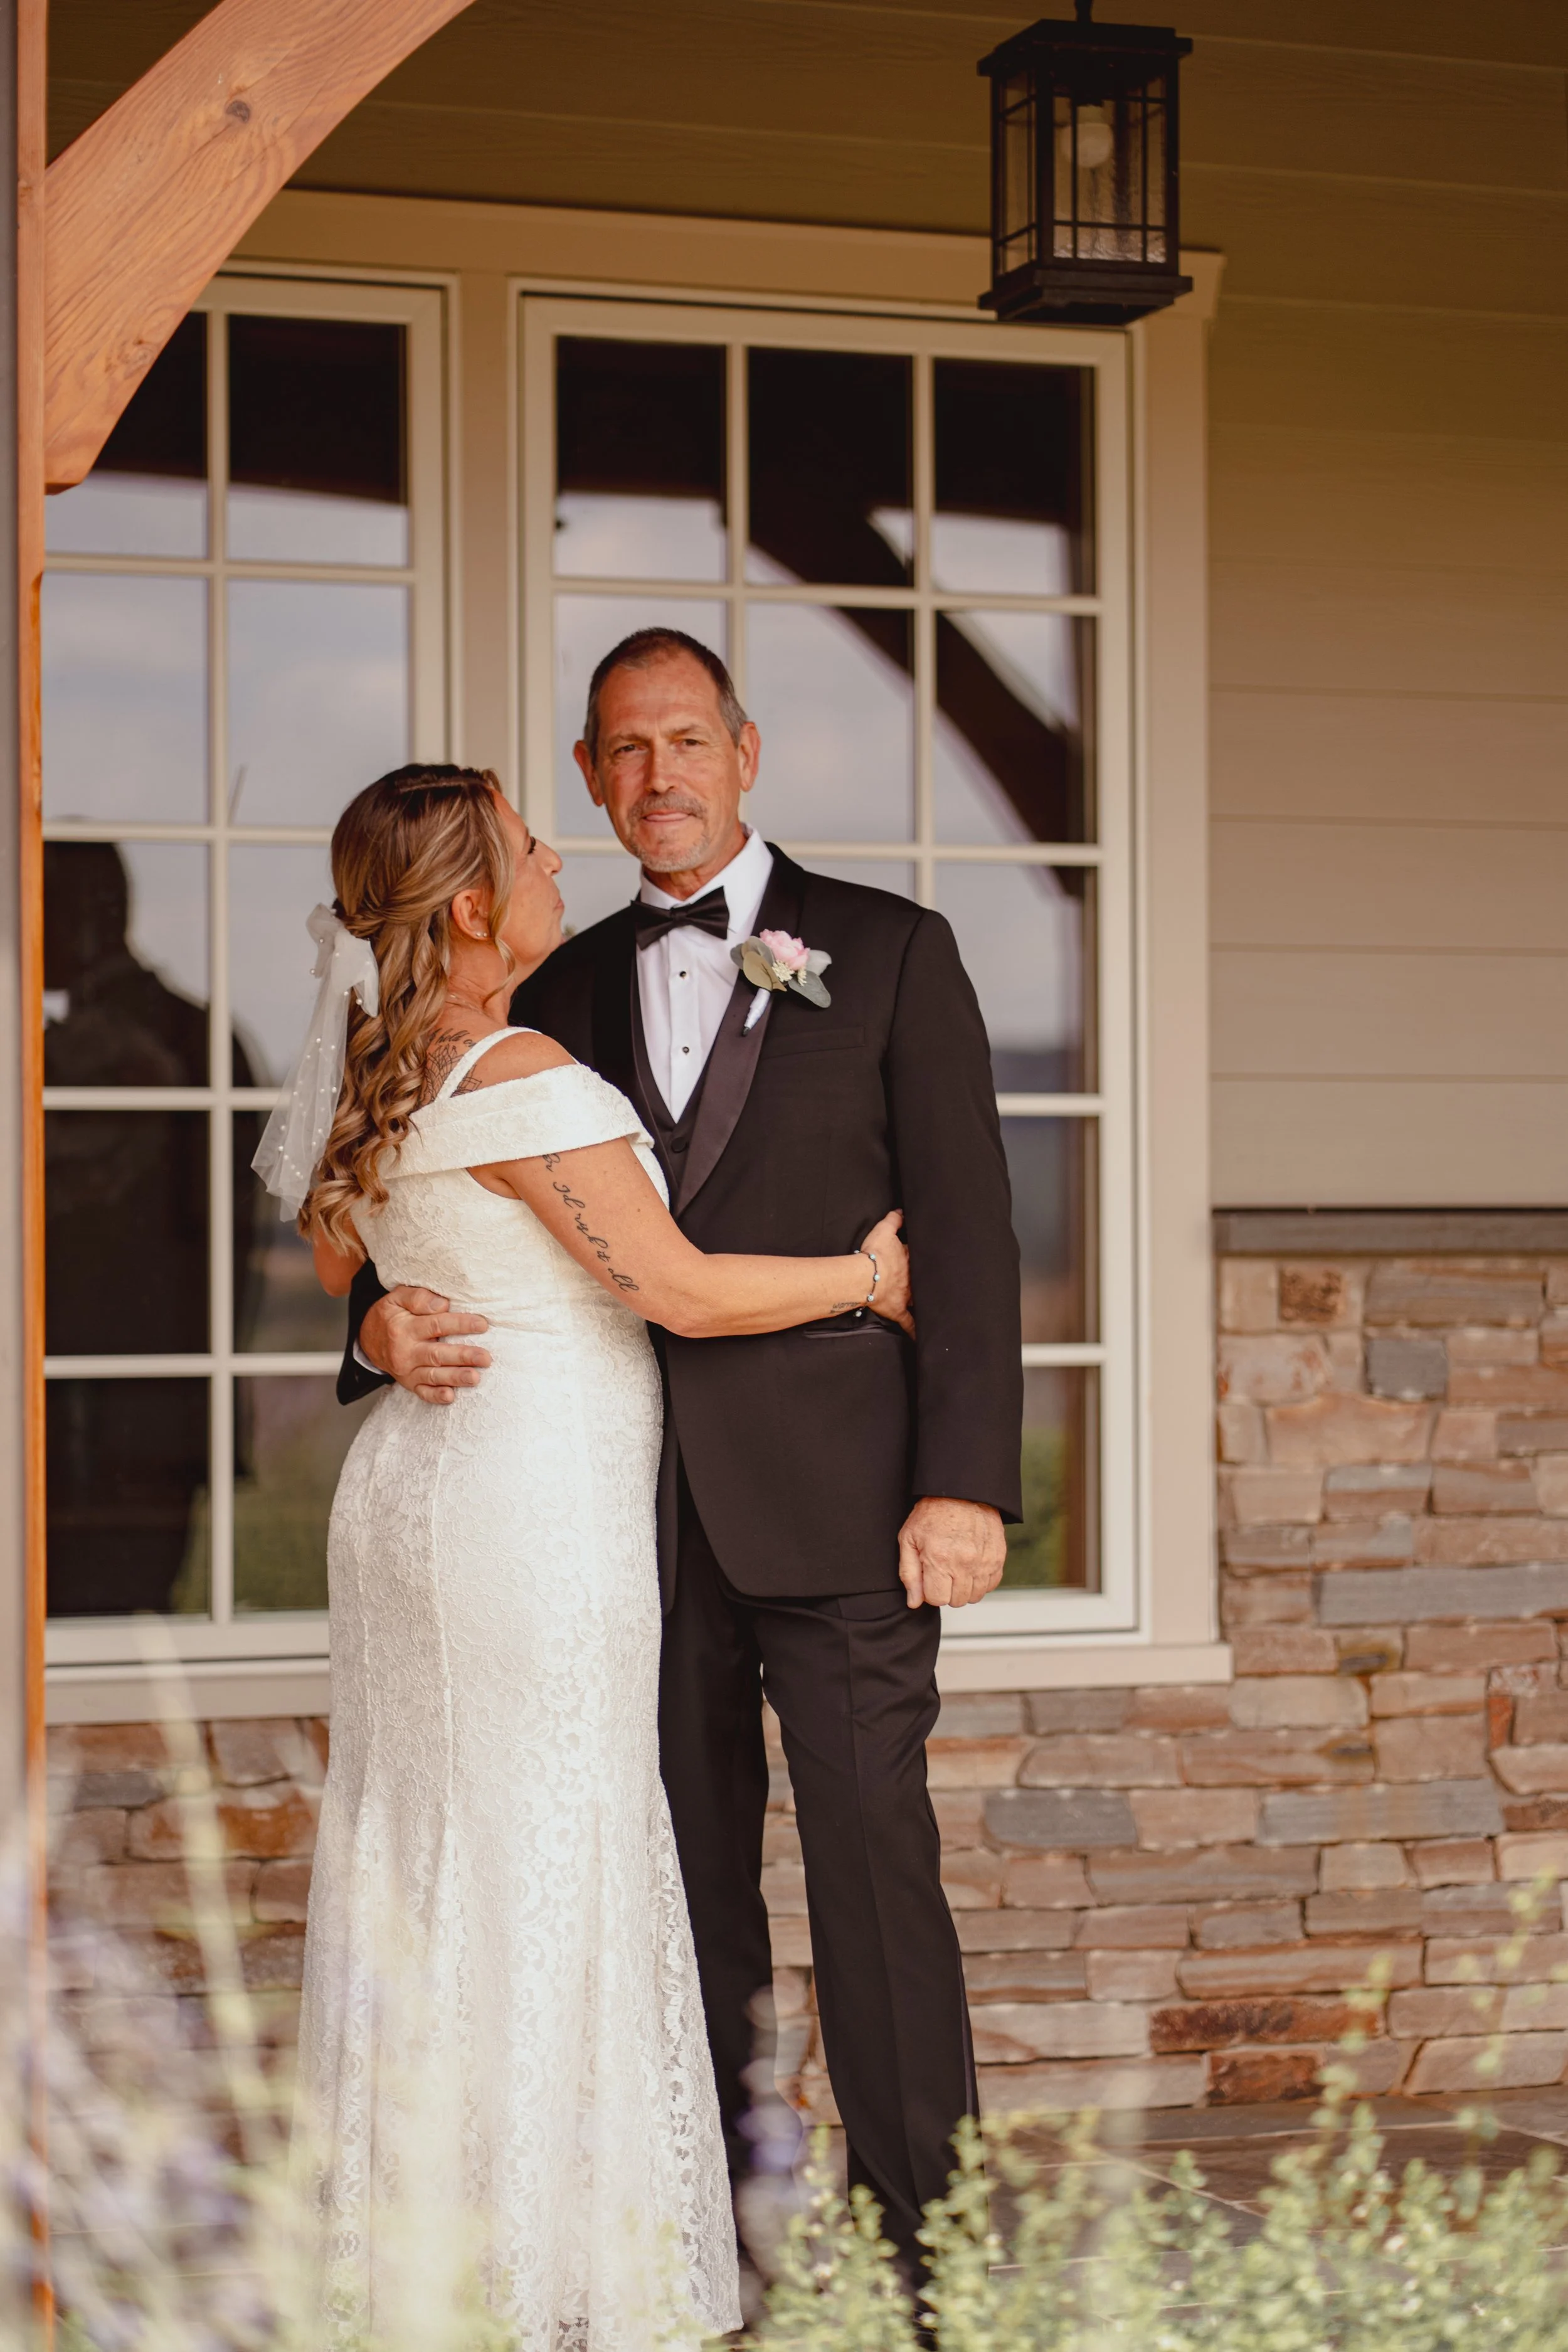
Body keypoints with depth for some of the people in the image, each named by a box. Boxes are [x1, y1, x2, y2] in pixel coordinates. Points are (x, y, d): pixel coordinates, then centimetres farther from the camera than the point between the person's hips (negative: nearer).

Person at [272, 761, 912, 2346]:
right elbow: (681, 1291, -17)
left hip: (415, 1488, 9)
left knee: (419, 1864, 13)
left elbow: (334, 1268, 25)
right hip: (537, 1503, -9)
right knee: (539, 1874, -1)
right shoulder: (522, 1079, -18)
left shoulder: (380, 1086, 9)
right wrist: (865, 1277, -4)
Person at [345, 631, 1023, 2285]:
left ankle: (923, 2253, 4)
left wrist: (966, 1479, -10)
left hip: (832, 1504, -3)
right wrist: (386, 1323, -7)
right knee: (684, 1878, 9)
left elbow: (965, 1230, -1)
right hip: (642, 1509, 4)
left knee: (873, 1865, -5)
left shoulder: (889, 954, 4)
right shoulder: (563, 991, 14)